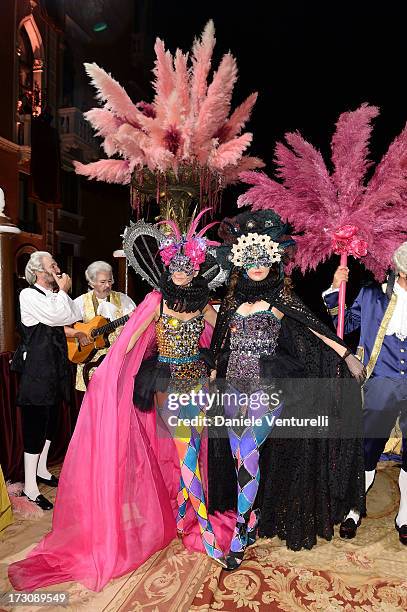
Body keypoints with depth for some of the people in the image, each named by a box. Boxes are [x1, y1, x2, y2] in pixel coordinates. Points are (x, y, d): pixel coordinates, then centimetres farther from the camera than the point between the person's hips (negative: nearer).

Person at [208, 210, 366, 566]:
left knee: (247, 454, -12)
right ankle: (251, 519, 31)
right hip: (235, 386, 5)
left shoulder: (280, 298, -3)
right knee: (238, 456, 10)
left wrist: (348, 356, -12)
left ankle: (240, 537, 2)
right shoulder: (233, 298, 9)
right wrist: (214, 377, 20)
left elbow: (317, 328, -5)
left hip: (267, 388, -5)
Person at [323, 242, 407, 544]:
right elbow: (343, 325, 7)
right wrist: (336, 290, -4)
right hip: (382, 383, -1)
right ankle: (355, 510, 27)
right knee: (368, 448, 5)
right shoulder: (374, 294, 1)